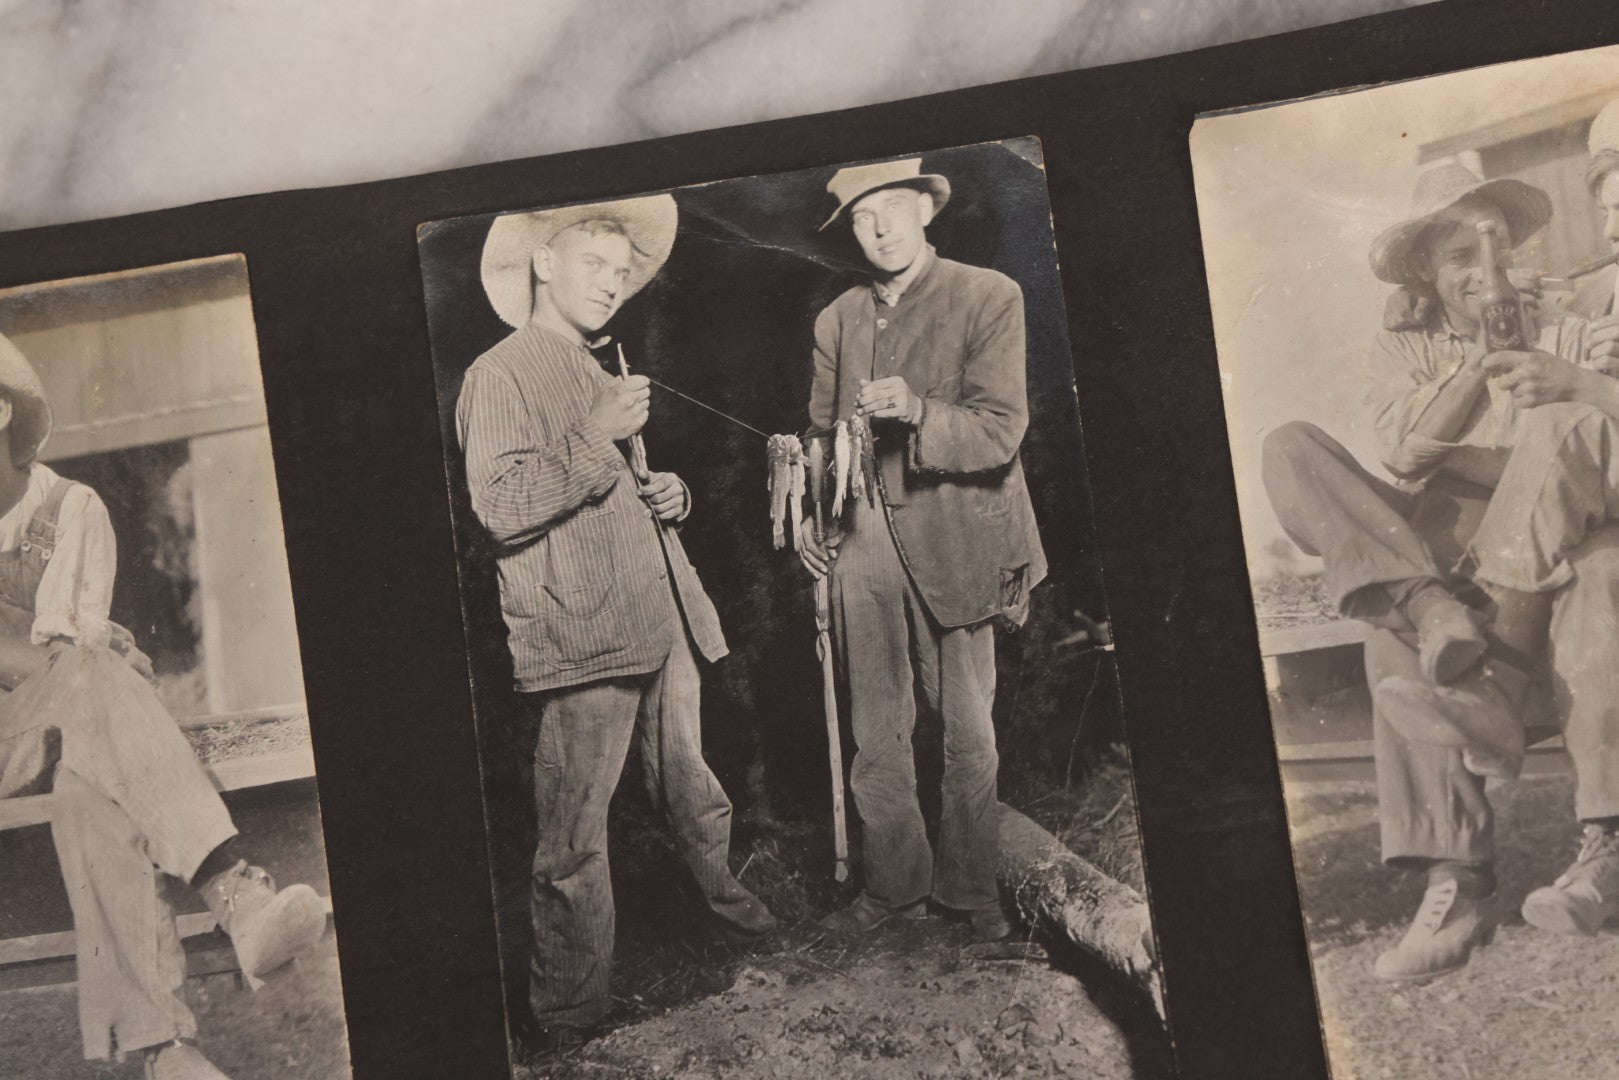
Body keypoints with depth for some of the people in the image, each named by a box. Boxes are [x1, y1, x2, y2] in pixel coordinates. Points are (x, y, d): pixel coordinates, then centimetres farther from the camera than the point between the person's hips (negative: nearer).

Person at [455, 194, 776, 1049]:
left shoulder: (602, 376, 23)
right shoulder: (500, 375, -4)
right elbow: (502, 507, -16)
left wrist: (669, 492, 13)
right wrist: (596, 438, -15)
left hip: (661, 625, 8)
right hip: (580, 640, -8)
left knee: (693, 793, 17)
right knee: (574, 841, -4)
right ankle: (570, 1024, 4)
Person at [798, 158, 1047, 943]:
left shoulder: (987, 298, -2)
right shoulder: (836, 321, 13)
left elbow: (1000, 432, -10)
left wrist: (918, 412, -27)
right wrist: (811, 520, 4)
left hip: (954, 542, -3)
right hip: (862, 544, 4)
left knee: (968, 730, 5)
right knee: (875, 732, 6)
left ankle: (969, 889, 21)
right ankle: (893, 886, 20)